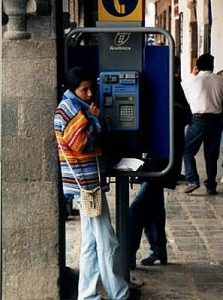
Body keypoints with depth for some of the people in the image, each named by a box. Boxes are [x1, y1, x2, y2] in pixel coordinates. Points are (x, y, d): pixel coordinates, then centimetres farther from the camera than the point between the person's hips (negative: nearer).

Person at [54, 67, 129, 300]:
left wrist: (93, 119, 7)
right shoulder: (68, 108, -12)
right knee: (107, 243, -4)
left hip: (88, 182, 10)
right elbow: (82, 143, -17)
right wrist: (94, 118, -11)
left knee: (91, 243, 13)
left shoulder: (79, 107, 17)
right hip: (86, 182, -10)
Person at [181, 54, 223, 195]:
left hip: (199, 119, -3)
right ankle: (211, 186, 12)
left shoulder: (192, 80, -3)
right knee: (212, 154, 10)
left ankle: (193, 180, -9)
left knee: (188, 151, 6)